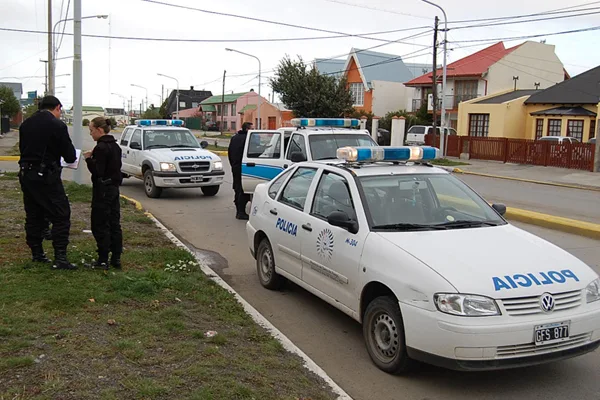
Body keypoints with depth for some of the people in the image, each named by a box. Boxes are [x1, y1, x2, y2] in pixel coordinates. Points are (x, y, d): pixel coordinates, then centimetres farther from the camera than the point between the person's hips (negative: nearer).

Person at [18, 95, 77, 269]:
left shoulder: (25, 124, 9)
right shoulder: (57, 125, -11)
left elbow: (23, 148, 16)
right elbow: (70, 156, -9)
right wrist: (71, 156, 13)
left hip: (26, 174, 7)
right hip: (46, 176, -7)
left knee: (33, 215, 16)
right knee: (61, 215, -3)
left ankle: (37, 253, 24)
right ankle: (60, 258, -7)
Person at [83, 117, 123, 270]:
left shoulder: (101, 148, -17)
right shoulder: (115, 146, 11)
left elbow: (97, 171, -21)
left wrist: (89, 158, -9)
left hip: (103, 190, -9)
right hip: (114, 188, 9)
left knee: (100, 225, -2)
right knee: (114, 224, 11)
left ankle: (103, 260, 1)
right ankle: (116, 258, 15)